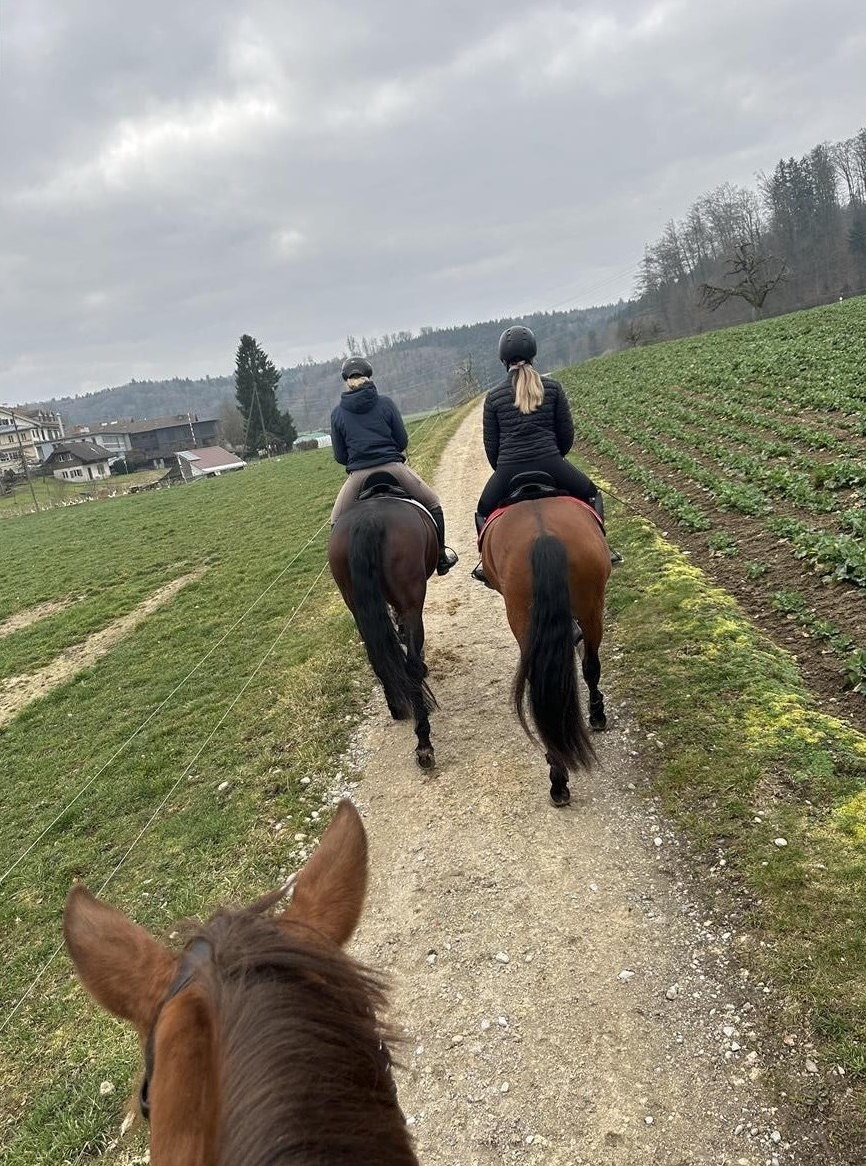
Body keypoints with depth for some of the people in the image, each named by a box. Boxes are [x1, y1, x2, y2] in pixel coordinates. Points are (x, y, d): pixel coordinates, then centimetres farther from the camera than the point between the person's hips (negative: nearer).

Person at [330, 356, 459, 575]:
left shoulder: (337, 413, 4)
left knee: (337, 522, 25)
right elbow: (403, 441, 4)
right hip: (392, 469, 0)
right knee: (433, 504, 22)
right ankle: (441, 557, 26)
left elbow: (340, 456, 6)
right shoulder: (385, 403, 1)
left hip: (358, 476, 1)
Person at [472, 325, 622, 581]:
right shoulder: (552, 387, 3)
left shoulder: (493, 396, 4)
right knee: (591, 494, 25)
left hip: (507, 469, 0)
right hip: (549, 463, 0)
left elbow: (490, 445, 7)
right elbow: (567, 434, 6)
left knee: (483, 512, 27)